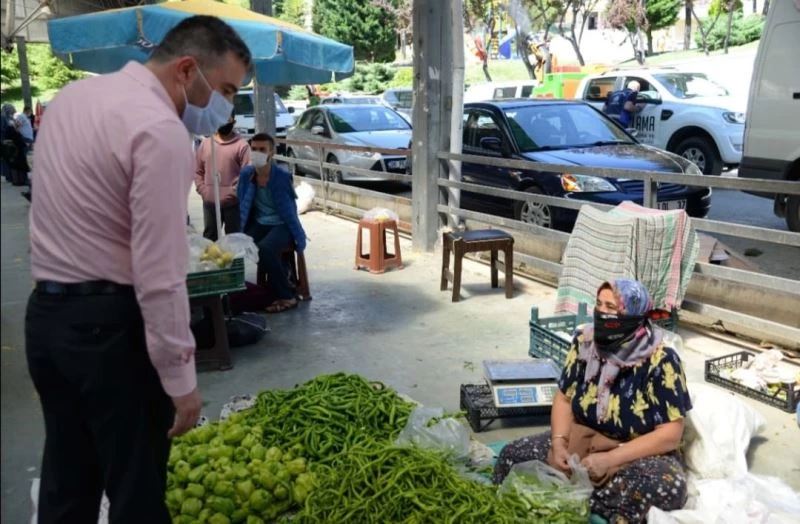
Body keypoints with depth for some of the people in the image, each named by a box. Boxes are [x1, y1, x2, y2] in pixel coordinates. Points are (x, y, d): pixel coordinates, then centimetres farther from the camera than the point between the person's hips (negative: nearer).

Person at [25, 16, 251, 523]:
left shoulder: (73, 95, 9)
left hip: (46, 312, 9)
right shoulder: (160, 130, -19)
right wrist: (181, 378, -15)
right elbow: (160, 273, -22)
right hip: (111, 323, -9)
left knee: (66, 480, 20)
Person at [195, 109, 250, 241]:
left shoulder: (241, 145, -5)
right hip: (209, 202, 4)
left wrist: (234, 192, -15)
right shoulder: (205, 143, 9)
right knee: (209, 237, 15)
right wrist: (202, 190, 0)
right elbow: (198, 171, 12)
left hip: (233, 203, -4)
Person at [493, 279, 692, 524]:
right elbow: (564, 398, 3)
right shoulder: (585, 342, -5)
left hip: (641, 454, -3)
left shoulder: (661, 361, -18)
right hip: (580, 442, 3)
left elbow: (670, 434, -18)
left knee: (669, 487, -36)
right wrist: (558, 443, -15)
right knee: (512, 455, -16)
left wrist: (610, 459, -26)